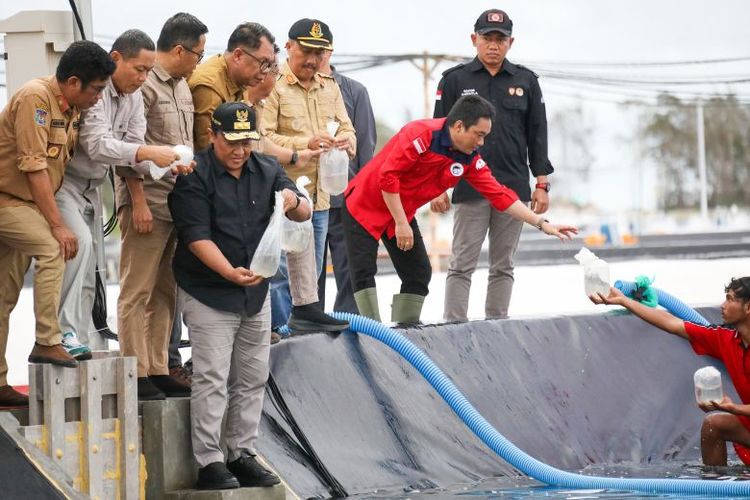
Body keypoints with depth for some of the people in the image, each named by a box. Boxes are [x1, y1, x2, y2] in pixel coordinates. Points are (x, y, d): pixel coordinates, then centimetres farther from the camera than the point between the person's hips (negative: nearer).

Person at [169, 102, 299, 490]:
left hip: (256, 292, 6)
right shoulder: (194, 177, -11)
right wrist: (230, 272, -32)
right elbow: (197, 237, -18)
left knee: (252, 378, 10)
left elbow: (304, 214, 5)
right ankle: (209, 463, -5)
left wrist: (294, 202, -20)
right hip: (207, 292, -6)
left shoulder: (267, 170, 6)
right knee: (212, 379, -8)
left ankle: (242, 454, 19)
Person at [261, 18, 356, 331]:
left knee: (310, 275, 14)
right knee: (281, 274, -7)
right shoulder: (272, 86, -9)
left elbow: (347, 130, 15)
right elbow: (262, 139, -17)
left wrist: (345, 141, -9)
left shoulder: (330, 87, 15)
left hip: (319, 197, 7)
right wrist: (305, 144, -27)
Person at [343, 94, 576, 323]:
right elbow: (388, 176, -28)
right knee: (364, 271, -13)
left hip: (402, 214, 7)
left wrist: (542, 223, -8)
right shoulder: (421, 135, -28)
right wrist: (401, 224, -24)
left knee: (418, 273, 2)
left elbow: (499, 195, -3)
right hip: (365, 206, -7)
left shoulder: (469, 160, -6)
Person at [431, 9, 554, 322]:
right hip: (470, 188, -2)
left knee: (503, 266, 6)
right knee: (462, 265, -3)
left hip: (514, 188, 2)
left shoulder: (526, 81, 10)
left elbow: (537, 135, 11)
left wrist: (542, 183, 5)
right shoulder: (455, 80, 4)